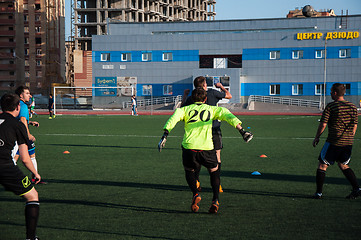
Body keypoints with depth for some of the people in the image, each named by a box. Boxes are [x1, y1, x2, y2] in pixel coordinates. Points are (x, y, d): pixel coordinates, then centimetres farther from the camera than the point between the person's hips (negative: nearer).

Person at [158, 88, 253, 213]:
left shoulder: (185, 109, 17)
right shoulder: (212, 109, 18)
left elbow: (173, 118, -1)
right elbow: (227, 115, 2)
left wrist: (165, 135, -10)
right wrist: (241, 131, -6)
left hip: (188, 147, 0)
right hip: (207, 147, 0)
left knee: (189, 171, 27)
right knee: (214, 171, 24)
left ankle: (195, 194, 1)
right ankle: (215, 200, 6)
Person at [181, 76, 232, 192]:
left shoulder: (191, 98, -1)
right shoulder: (212, 93, -6)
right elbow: (229, 96, 7)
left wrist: (184, 95, 21)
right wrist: (221, 86, 24)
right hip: (214, 130, -2)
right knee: (217, 158, 2)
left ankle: (196, 182, 9)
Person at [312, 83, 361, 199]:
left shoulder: (331, 106, -10)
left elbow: (323, 124, -10)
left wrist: (317, 137, 3)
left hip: (334, 141, -6)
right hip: (348, 142, 6)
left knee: (322, 165, 5)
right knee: (343, 165, 21)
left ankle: (319, 193, 4)